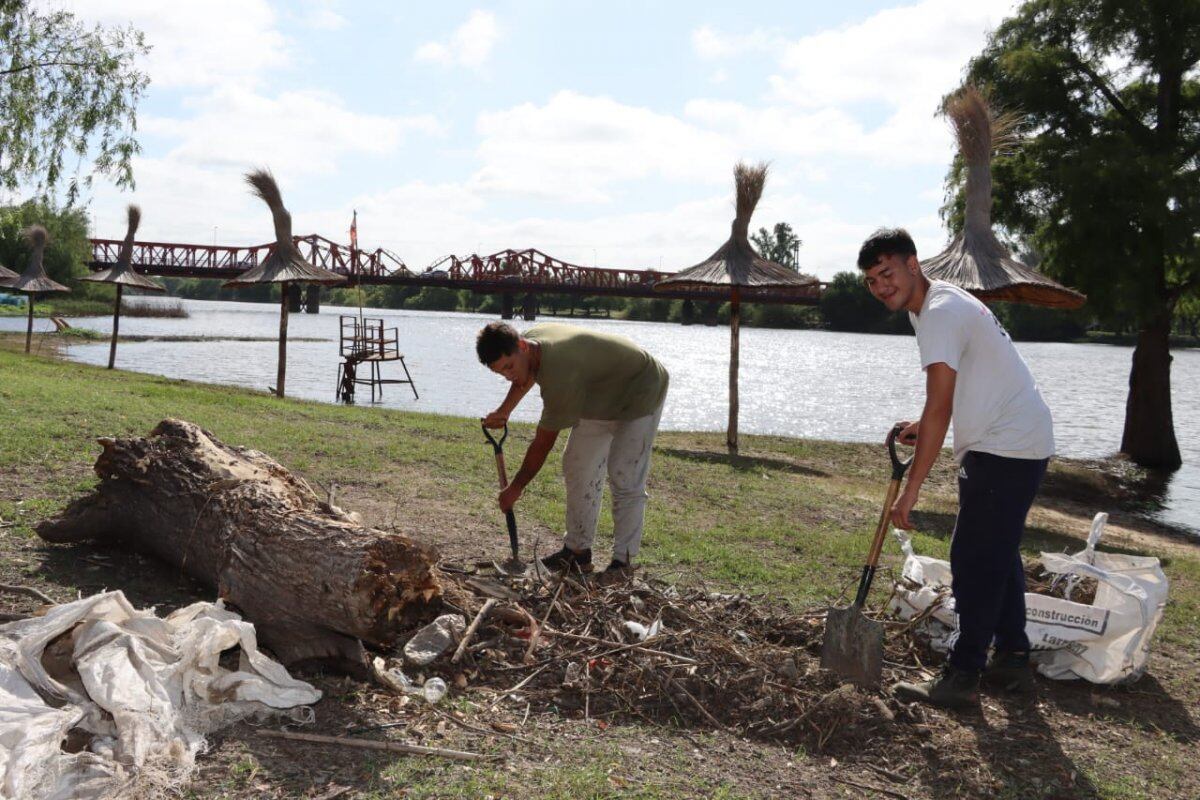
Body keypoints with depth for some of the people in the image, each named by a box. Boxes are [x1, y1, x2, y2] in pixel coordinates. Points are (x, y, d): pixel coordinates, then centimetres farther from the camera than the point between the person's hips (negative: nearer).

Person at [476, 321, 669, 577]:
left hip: (640, 395, -9)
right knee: (578, 468, 4)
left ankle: (623, 559, -5)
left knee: (625, 480, -14)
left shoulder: (560, 375, -41)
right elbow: (527, 375, 14)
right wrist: (504, 411, 7)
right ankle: (577, 551, 9)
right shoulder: (531, 337, -14)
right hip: (602, 397, 9)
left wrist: (516, 488, -19)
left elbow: (543, 443, -30)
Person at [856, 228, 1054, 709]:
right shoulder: (939, 304, 14)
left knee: (975, 561, -8)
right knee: (998, 555, 17)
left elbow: (938, 408, -25)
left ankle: (962, 676, -3)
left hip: (1006, 447, -11)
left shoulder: (939, 314, -19)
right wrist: (925, 427, 7)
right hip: (1020, 443, 11)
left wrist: (912, 489, -25)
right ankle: (1012, 661, 27)